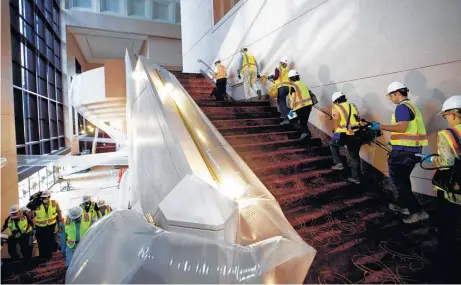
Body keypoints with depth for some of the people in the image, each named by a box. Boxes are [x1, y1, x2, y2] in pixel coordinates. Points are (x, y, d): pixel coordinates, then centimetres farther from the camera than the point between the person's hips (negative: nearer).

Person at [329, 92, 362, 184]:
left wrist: (336, 133, 9)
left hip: (346, 135, -5)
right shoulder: (353, 106, 20)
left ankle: (338, 163, 16)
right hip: (357, 135, 5)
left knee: (333, 144, 25)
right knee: (355, 157, 17)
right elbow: (357, 120, 18)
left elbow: (336, 124, -5)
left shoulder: (336, 108, 3)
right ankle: (356, 178, 25)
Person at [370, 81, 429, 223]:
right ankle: (402, 205, 33)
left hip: (404, 150, -10)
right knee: (403, 178, 21)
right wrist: (395, 141, 24)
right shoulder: (412, 106, 19)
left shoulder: (402, 107, -13)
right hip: (413, 149, 10)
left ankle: (417, 211, -3)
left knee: (398, 180, -4)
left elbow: (402, 127, -25)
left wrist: (380, 126, -21)